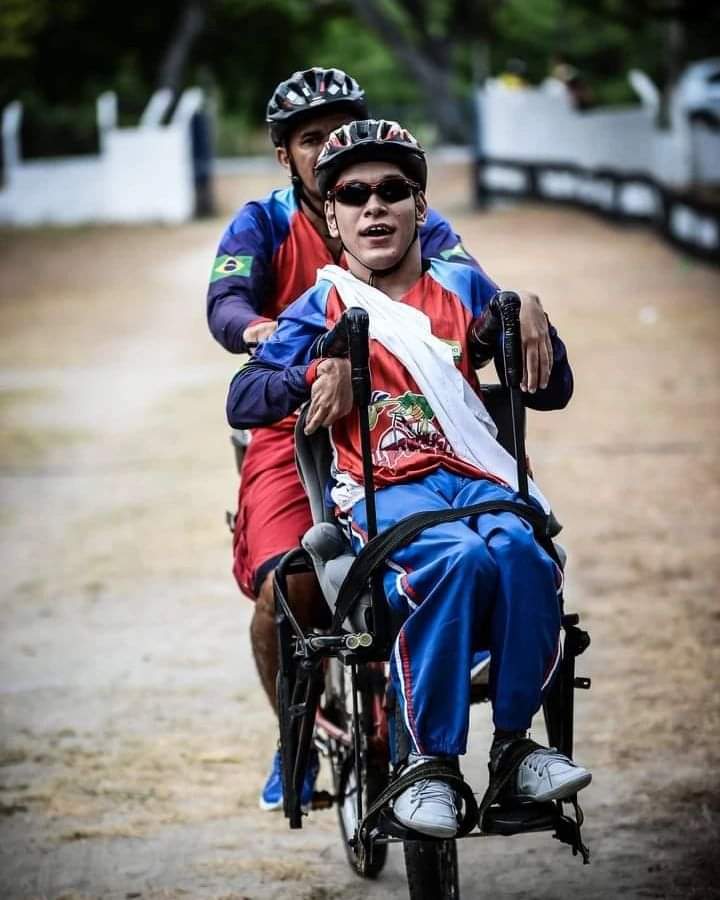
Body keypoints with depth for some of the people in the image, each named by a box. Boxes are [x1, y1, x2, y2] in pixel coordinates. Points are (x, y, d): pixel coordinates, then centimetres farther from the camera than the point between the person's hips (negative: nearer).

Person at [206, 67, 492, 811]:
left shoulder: (412, 223, 6)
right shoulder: (263, 225, 4)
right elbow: (225, 303, -14)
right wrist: (260, 331, -39)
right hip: (297, 428, 0)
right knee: (285, 593, -19)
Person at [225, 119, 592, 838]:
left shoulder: (464, 288, 19)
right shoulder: (323, 307, 14)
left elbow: (552, 393, 21)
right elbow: (241, 402, 5)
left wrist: (531, 321, 1)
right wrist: (320, 371, -11)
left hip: (477, 474, 2)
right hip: (383, 488, -2)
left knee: (519, 549, -35)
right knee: (457, 557, -37)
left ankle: (514, 740, -20)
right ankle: (427, 763, -28)